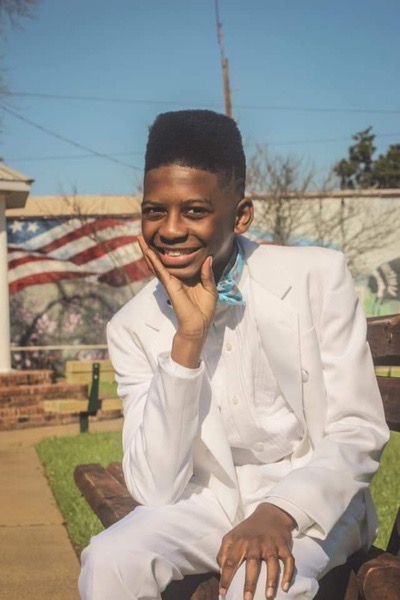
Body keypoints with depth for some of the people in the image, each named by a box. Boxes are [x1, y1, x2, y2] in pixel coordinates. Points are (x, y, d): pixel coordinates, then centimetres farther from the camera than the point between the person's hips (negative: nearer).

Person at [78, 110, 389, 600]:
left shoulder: (319, 277, -10)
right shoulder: (132, 327, -5)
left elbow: (359, 434, -10)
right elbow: (156, 489, -14)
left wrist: (278, 513, -28)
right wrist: (188, 338, -22)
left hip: (311, 500, -1)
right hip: (210, 501, 2)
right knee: (109, 560, -26)